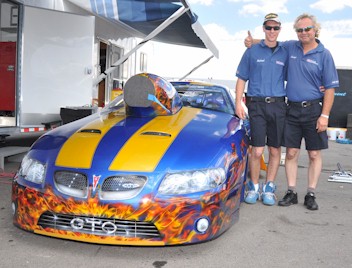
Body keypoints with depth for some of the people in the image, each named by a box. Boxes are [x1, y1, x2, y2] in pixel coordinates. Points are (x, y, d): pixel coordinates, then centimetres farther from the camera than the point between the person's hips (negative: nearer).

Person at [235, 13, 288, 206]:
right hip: (257, 104, -2)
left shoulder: (285, 54, 12)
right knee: (257, 151, -6)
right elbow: (241, 79, 7)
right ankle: (254, 188, 12)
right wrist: (238, 103, -1)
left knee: (275, 150, 5)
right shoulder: (252, 51, 7)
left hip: (278, 105, 2)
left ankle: (269, 189, 17)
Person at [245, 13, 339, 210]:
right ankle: (291, 192, 14)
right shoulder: (290, 48, 8)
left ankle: (311, 195, 13)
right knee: (291, 153, 5)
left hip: (314, 109, -3)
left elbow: (330, 88, -4)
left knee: (315, 155, 3)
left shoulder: (324, 54, -2)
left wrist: (324, 116, -12)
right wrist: (253, 41, 6)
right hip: (293, 109, 3)